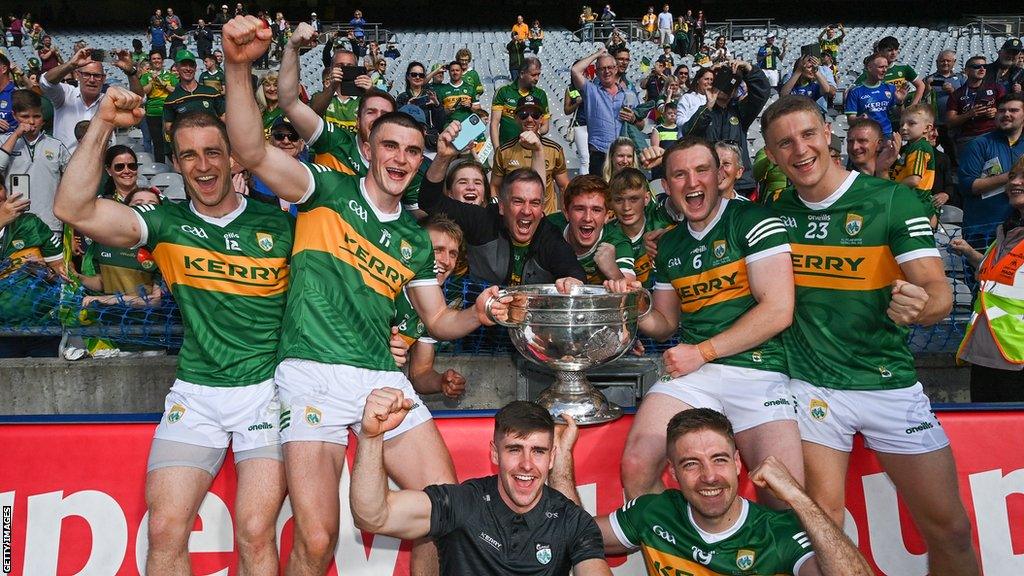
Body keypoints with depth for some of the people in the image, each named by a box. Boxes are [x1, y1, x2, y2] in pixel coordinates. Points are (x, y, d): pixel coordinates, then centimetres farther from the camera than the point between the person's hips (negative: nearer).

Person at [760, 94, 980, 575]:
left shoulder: (893, 200, -7)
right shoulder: (774, 212, 2)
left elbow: (940, 296, -13)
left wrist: (918, 305, -36)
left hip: (890, 384, -1)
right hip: (813, 386, 1)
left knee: (949, 528, 4)